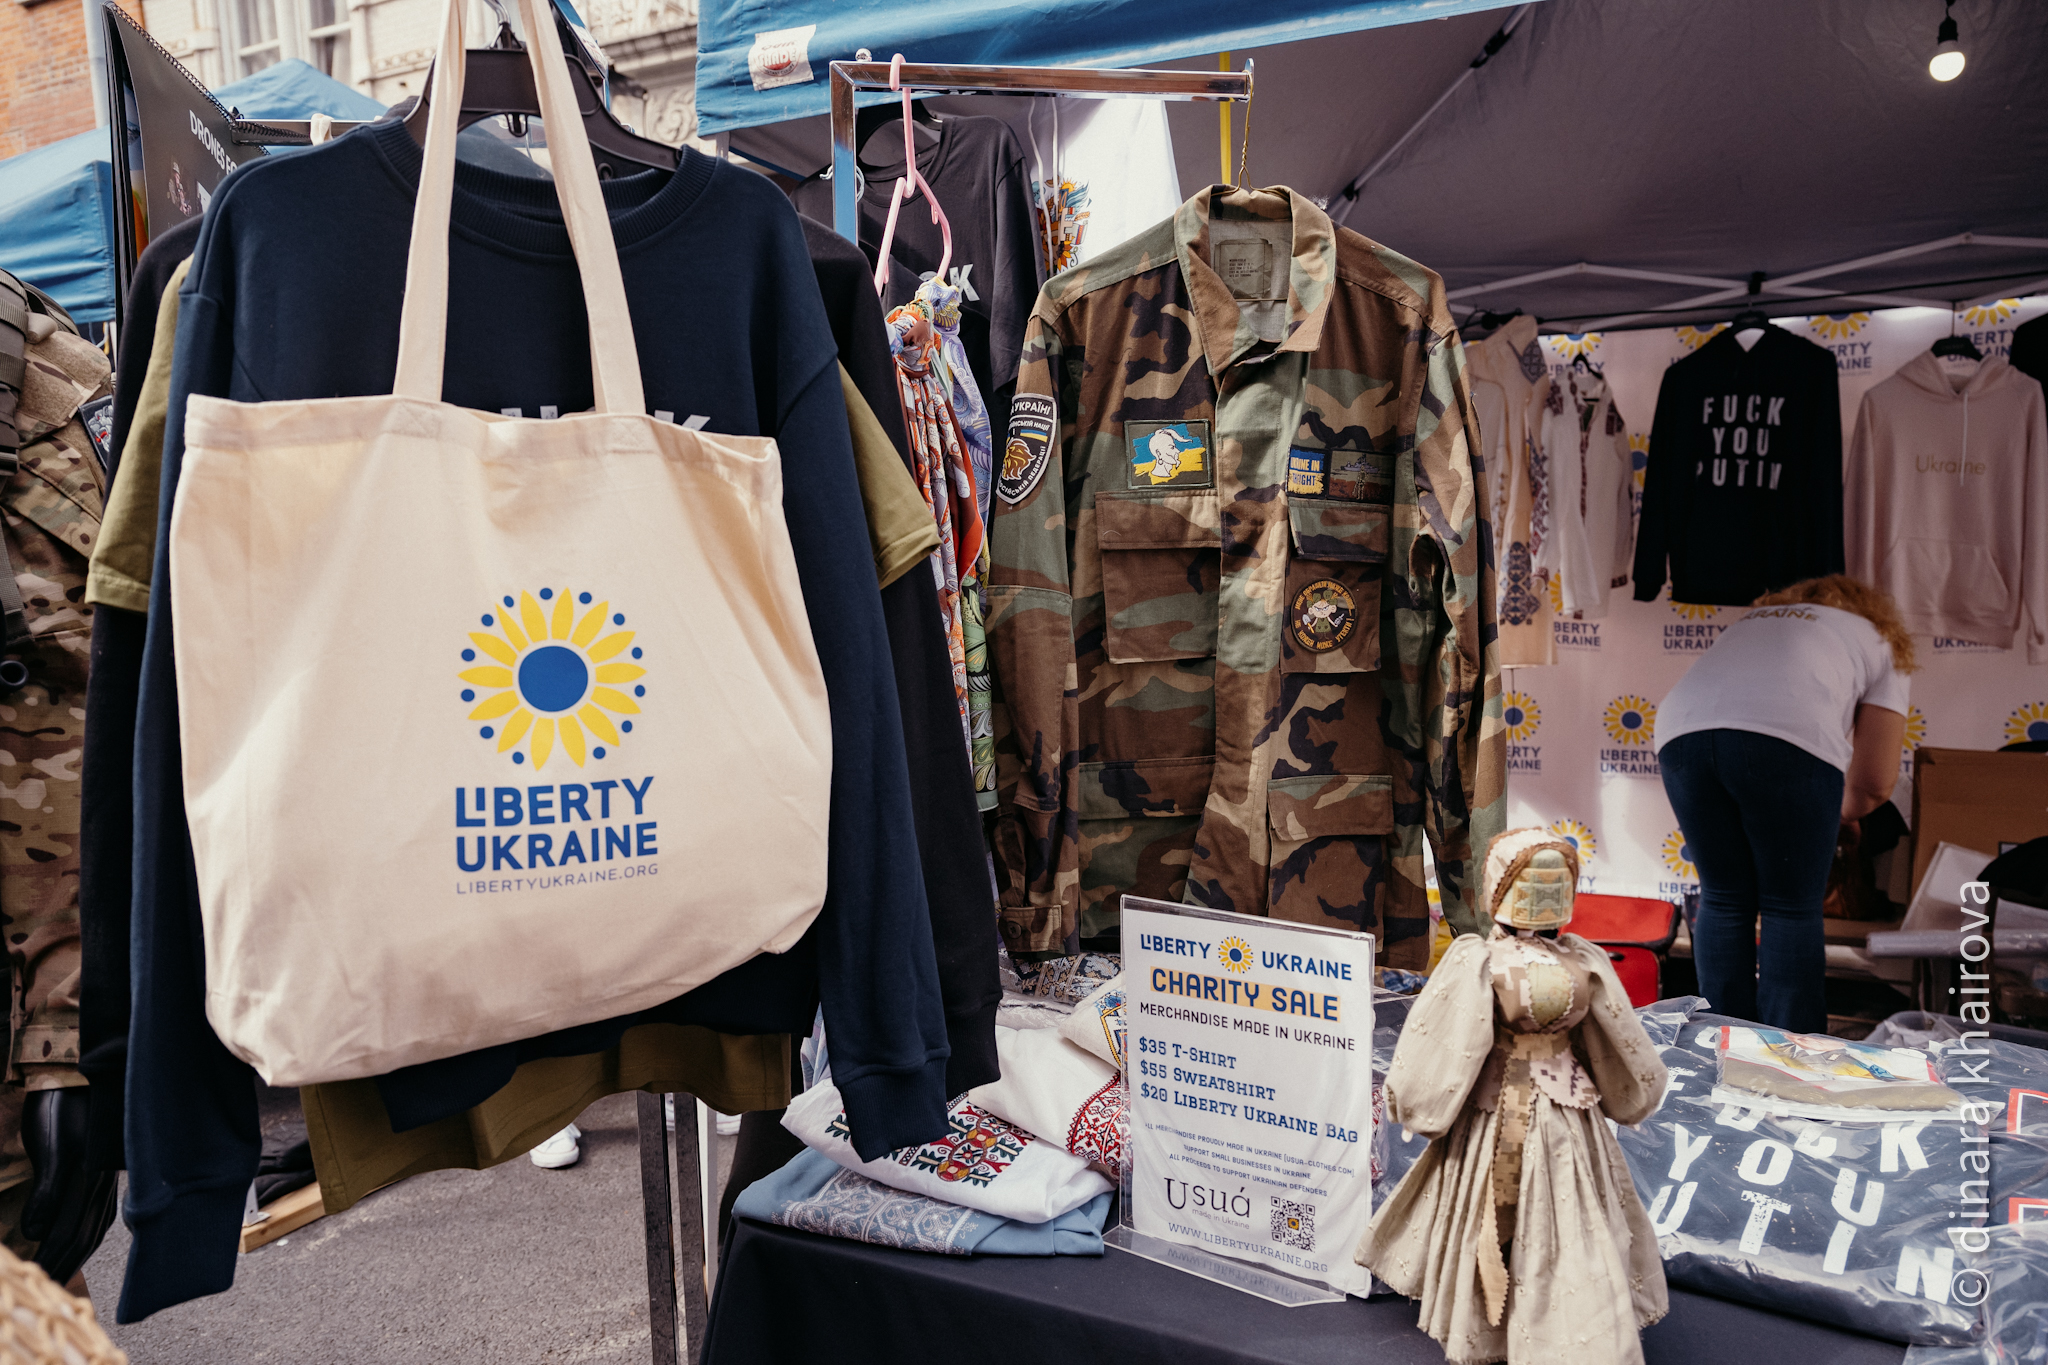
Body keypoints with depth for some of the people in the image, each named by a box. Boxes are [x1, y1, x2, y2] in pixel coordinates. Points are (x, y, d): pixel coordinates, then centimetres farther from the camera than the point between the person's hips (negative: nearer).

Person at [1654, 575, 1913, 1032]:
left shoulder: (1752, 619, 40)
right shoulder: (1878, 642, 28)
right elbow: (1874, 783, 18)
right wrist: (1837, 817, 40)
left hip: (1680, 731, 4)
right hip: (1789, 738, -4)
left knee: (1724, 902, 16)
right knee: (1793, 908, 10)